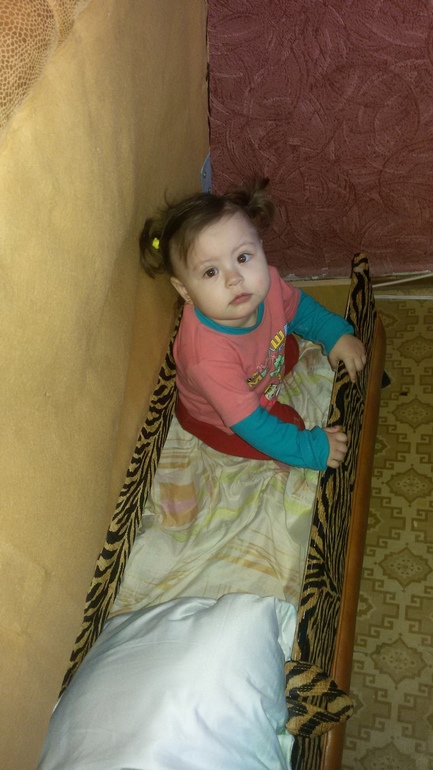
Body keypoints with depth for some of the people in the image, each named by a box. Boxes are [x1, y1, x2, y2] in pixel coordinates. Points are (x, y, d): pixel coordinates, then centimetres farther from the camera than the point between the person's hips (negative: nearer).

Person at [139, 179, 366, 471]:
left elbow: (298, 306, -2)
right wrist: (311, 450, -33)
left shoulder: (266, 283, -29)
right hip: (218, 421, -6)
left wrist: (336, 333, -10)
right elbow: (249, 424, -37)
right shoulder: (208, 356, -47)